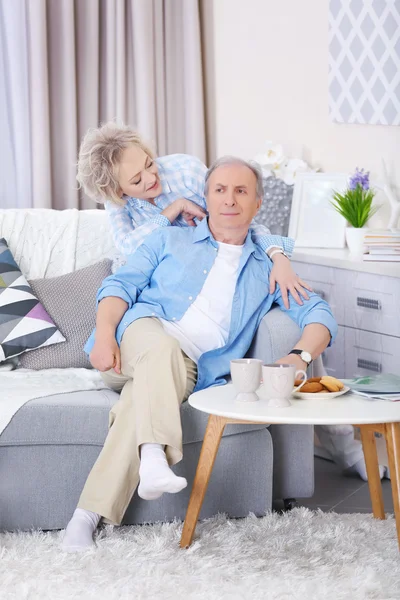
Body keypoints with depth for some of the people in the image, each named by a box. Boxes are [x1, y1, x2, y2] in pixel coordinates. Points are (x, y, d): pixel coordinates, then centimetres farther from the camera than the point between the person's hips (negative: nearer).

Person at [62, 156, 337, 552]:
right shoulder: (169, 241, 23)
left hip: (191, 369, 0)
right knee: (162, 347, -37)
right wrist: (104, 332, -10)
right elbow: (120, 284, 11)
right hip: (139, 337, 0)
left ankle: (88, 516, -36)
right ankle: (154, 458, -52)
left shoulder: (266, 270, 24)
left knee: (140, 400, -33)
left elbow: (319, 314, 12)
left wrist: (300, 356, -11)